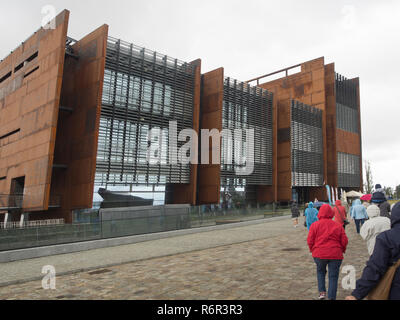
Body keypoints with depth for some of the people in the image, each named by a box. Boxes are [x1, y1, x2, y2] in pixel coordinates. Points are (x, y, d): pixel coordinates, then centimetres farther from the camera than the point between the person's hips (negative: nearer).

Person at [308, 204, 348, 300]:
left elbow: (310, 240, -4)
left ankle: (322, 292, 14)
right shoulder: (338, 226, 0)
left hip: (319, 254, 0)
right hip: (335, 255, 0)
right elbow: (344, 241, 1)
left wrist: (312, 249, 14)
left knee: (320, 271, 23)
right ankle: (331, 297, 11)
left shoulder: (315, 225, -3)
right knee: (333, 276, 9)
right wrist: (342, 250, 19)